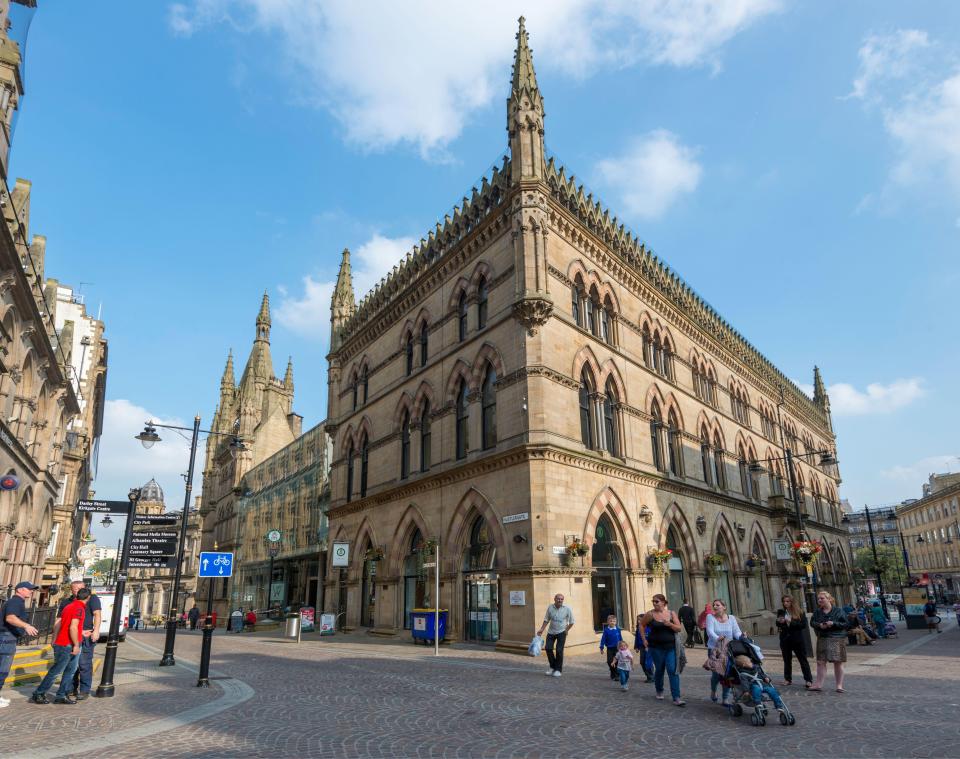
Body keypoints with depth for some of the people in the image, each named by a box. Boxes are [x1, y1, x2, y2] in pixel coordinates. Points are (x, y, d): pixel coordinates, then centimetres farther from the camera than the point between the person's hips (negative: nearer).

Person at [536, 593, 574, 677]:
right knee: (548, 648, -2)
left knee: (559, 650, -7)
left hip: (561, 632, -3)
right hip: (551, 632, 3)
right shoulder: (550, 607, -6)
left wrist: (566, 630, -5)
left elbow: (571, 622, 0)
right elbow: (546, 620, 5)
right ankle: (552, 667, 20)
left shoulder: (567, 609, -12)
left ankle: (558, 670, 10)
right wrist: (542, 629, 0)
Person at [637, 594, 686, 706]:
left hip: (670, 647, 0)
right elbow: (642, 625, 8)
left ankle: (676, 697, -5)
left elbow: (679, 628, 0)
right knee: (659, 670, 9)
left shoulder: (671, 614, 0)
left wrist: (670, 624, -18)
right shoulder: (650, 614, -4)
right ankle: (659, 691, 33)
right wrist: (644, 640, 4)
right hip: (656, 647, 0)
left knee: (673, 671, -7)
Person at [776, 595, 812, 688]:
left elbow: (804, 625, -13)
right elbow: (778, 625, 8)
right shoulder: (781, 612, 3)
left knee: (803, 660, 1)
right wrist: (779, 622, -15)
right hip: (785, 639, 3)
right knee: (787, 660, 11)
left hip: (798, 639, -3)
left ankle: (808, 680, 8)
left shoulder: (799, 613, -5)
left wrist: (791, 622, -21)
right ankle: (787, 679, 21)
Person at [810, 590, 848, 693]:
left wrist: (833, 623, -19)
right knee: (820, 662, 3)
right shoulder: (817, 612, 7)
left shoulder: (838, 610, -4)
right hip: (822, 639, 3)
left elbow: (845, 624, -7)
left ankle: (839, 685, 15)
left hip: (837, 638, -3)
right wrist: (819, 625, -13)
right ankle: (819, 684, 9)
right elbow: (812, 622, 7)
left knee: (838, 662, 4)